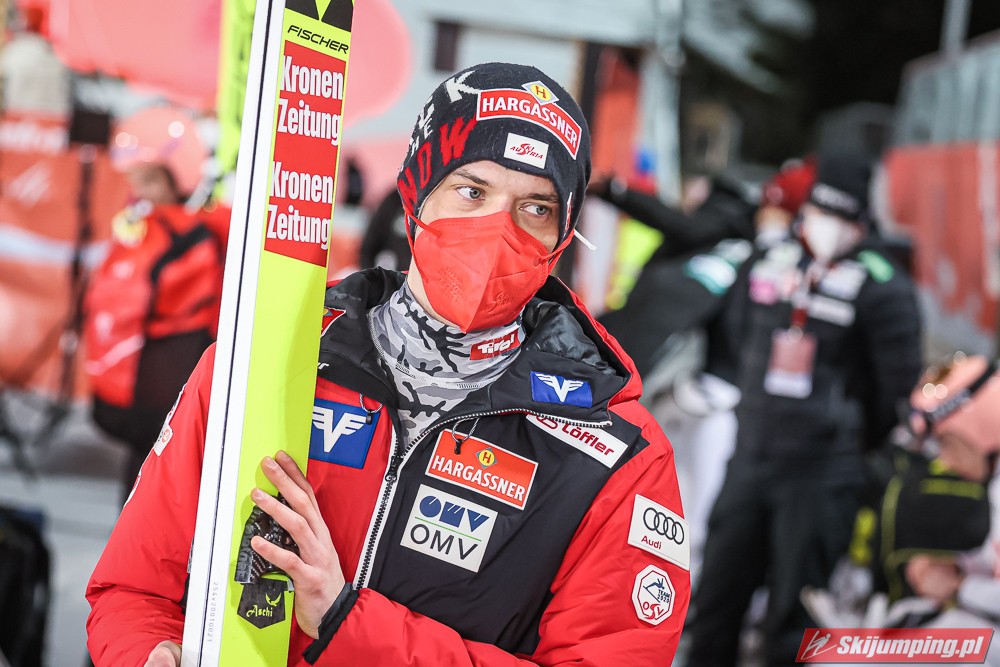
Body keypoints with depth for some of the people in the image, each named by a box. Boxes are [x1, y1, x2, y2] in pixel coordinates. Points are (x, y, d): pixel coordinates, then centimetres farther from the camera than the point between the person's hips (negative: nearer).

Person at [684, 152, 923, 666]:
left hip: (822, 473, -5)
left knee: (792, 614, 0)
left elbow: (898, 383, -8)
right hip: (749, 463, 5)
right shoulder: (767, 264, 6)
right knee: (715, 598, 13)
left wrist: (862, 443, 4)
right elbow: (738, 335, 23)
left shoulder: (880, 286, -11)